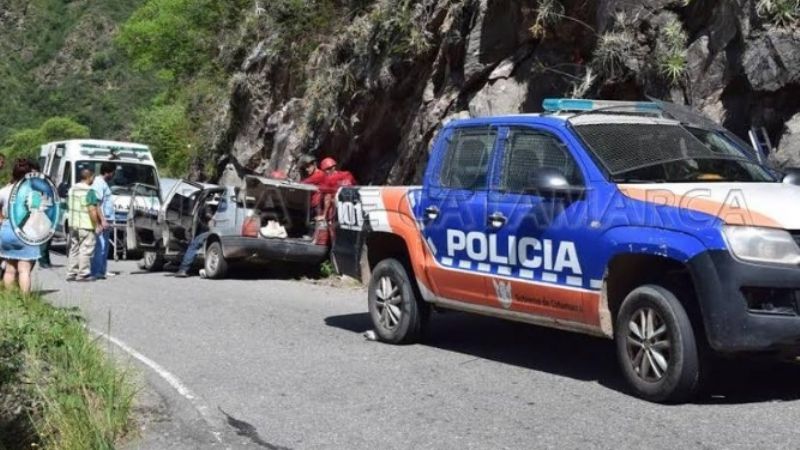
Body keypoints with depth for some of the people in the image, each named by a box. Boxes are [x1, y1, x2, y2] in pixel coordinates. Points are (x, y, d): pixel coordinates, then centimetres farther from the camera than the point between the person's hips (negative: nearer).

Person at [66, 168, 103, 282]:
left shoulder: (72, 189, 11)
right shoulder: (89, 191, -14)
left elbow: (69, 206, 17)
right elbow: (92, 210, -19)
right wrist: (97, 225, -14)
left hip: (73, 224, 8)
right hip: (86, 225, -8)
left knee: (74, 249, 14)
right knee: (85, 250, -1)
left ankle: (71, 273, 16)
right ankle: (83, 274, 0)